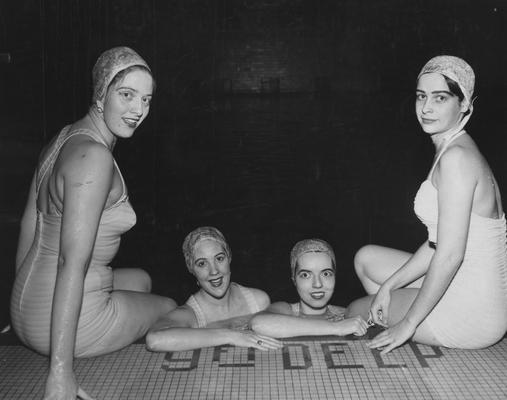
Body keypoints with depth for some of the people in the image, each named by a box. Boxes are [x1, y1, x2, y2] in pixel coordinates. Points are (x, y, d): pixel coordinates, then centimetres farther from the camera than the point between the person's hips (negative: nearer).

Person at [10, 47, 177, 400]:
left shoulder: (65, 138, 5)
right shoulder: (93, 157, -24)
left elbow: (29, 227, 12)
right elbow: (72, 262, -29)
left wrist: (23, 309, 22)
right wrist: (61, 371, -28)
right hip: (74, 320, -8)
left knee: (141, 279, 33)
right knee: (169, 308, 21)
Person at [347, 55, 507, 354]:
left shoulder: (457, 157, -22)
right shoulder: (454, 150, 9)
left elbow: (449, 255, -24)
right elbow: (438, 242, 11)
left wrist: (408, 323, -15)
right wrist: (388, 286, 9)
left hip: (471, 316, -9)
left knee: (357, 311, 9)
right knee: (367, 257, 20)